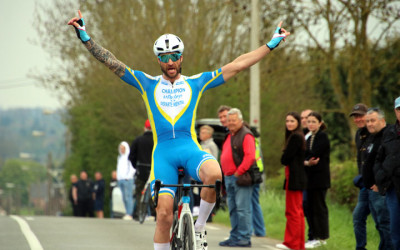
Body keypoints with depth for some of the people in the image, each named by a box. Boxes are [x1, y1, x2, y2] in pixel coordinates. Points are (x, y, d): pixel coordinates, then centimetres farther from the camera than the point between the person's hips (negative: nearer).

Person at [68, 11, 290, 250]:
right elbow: (112, 63, 7)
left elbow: (236, 66, 13)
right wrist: (85, 36, -2)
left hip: (190, 148, 0)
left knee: (214, 174, -33)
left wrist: (272, 43, 12)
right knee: (164, 213, -14)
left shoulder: (196, 83, 13)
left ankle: (199, 227, -11)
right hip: (163, 152, 0)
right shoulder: (147, 84, 12)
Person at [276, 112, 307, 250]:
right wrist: (286, 160, -1)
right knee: (297, 211, 12)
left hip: (294, 177, -10)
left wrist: (284, 160, 2)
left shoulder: (295, 137, -15)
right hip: (298, 177, 10)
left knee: (293, 211, -6)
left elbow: (285, 159, -16)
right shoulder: (298, 136, 16)